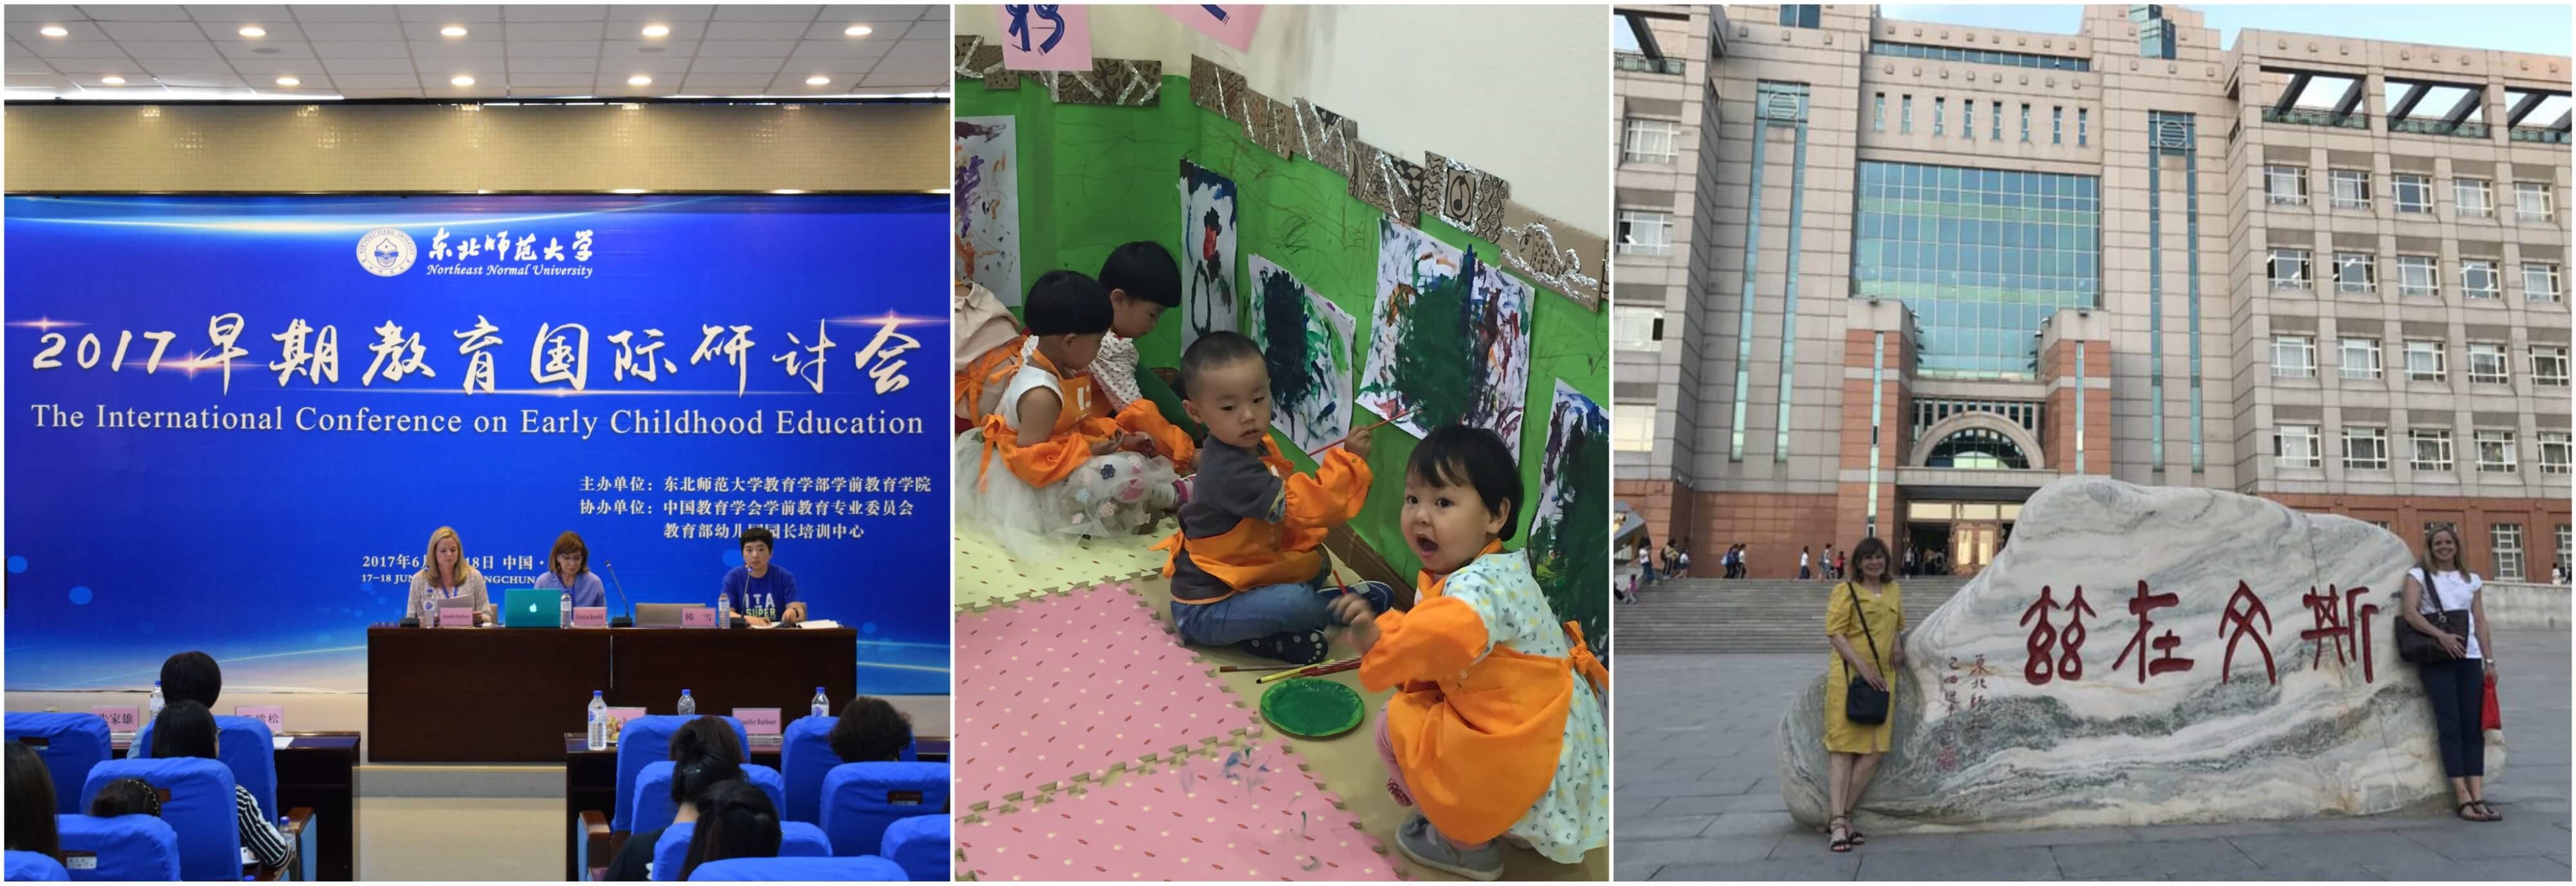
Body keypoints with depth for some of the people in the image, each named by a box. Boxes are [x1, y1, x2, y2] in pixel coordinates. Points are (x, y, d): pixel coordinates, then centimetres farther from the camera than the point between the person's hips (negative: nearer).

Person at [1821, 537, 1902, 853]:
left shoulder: (1893, 590, 15)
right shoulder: (1846, 591, -4)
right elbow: (1835, 632, -10)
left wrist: (1898, 644, 8)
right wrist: (1863, 668, -18)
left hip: (1883, 679, 6)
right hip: (1849, 676, -6)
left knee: (1873, 752, 1)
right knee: (1843, 749, -6)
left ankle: (1840, 815, 8)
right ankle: (1838, 823, -9)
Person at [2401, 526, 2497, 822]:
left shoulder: (2472, 580, 18)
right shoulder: (2419, 575, 7)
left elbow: (2480, 622, 14)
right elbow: (2409, 612, -6)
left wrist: (2489, 660, 6)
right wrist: (2441, 635, -18)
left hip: (2469, 657, 3)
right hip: (2436, 658, -3)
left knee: (2474, 726, -4)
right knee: (2450, 725, -9)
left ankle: (2478, 797, -8)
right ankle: (2463, 798, -11)